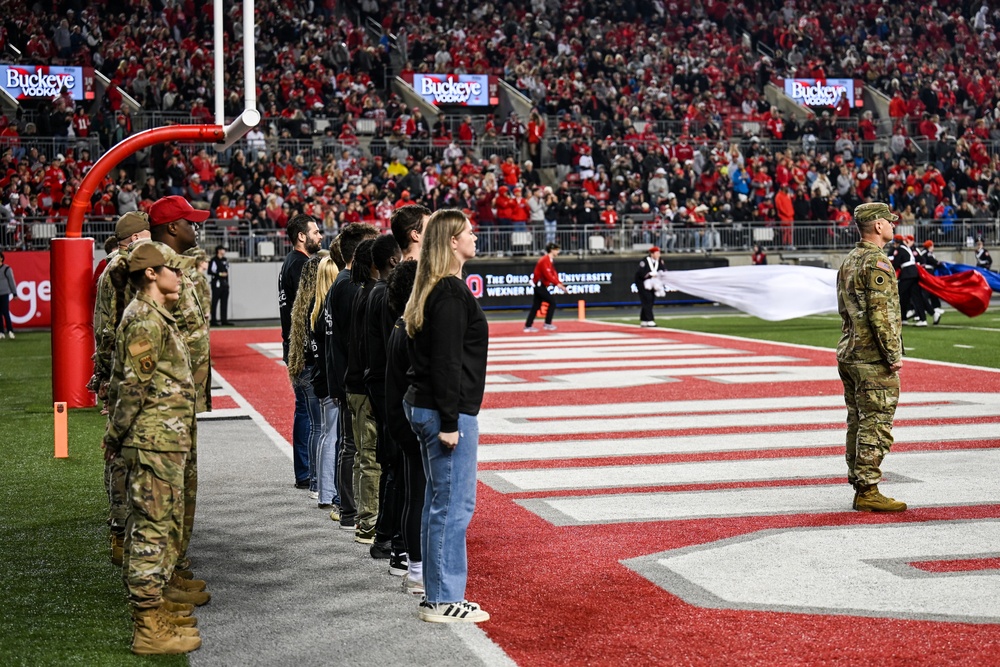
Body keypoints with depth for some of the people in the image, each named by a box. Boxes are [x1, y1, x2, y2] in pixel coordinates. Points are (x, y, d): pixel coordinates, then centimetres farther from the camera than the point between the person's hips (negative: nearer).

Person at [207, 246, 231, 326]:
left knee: (224, 302, 8)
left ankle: (224, 320, 12)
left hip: (225, 283, 8)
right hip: (217, 283, -8)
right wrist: (220, 274, -19)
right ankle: (213, 320, -1)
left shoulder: (225, 260, 16)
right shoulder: (214, 260, -9)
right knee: (215, 302, -4)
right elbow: (209, 271, -14)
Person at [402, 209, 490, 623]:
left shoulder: (431, 290, 14)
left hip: (423, 405, 10)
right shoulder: (452, 293, -16)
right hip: (448, 413, -10)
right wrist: (449, 422, -20)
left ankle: (436, 593, 24)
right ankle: (443, 602, 2)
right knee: (454, 504, -4)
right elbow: (446, 361, -20)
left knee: (440, 500, 16)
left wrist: (445, 417, 18)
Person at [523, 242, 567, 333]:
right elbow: (547, 274, -26)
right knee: (552, 302, -9)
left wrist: (560, 284, 1)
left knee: (536, 305, 10)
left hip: (539, 285, 10)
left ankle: (528, 326, 12)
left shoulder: (548, 260, 16)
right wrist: (557, 283, -28)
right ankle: (548, 324, -6)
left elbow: (553, 274, 11)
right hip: (539, 285, -10)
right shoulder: (545, 260, -17)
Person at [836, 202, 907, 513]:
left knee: (858, 423, 11)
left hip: (848, 356, 10)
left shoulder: (848, 262, 15)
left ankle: (859, 487, 16)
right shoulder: (877, 263, -15)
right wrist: (893, 356, -16)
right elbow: (880, 314, -21)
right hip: (873, 359, -9)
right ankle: (868, 491, -5)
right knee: (875, 425, -6)